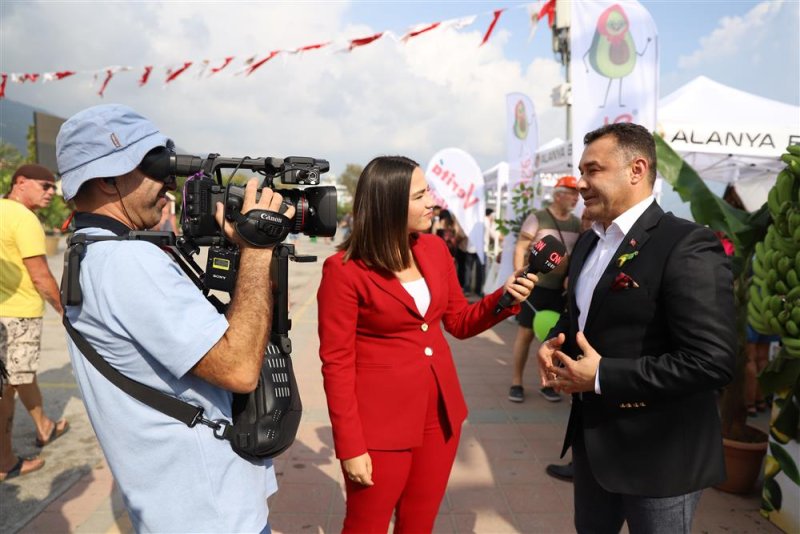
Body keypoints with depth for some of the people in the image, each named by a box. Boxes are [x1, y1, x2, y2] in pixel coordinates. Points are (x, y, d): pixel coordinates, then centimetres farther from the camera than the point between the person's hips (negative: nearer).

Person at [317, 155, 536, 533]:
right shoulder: (344, 269, -16)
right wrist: (350, 445, -13)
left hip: (440, 412, 5)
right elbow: (337, 362, -13)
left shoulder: (435, 249, 1)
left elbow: (459, 322, 9)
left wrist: (503, 297, -9)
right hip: (381, 422, -5)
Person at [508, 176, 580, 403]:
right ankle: (516, 382, 12)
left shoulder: (577, 223, 8)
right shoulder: (537, 218, -6)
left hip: (562, 288, 4)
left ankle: (547, 383, 22)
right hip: (536, 285, -4)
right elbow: (520, 249, -8)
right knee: (525, 333, 1)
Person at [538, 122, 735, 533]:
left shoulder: (688, 247, -20)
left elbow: (712, 360, -26)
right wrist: (554, 343, -3)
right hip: (592, 436, 8)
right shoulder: (588, 242, 8)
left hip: (658, 454, -7)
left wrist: (603, 377, -24)